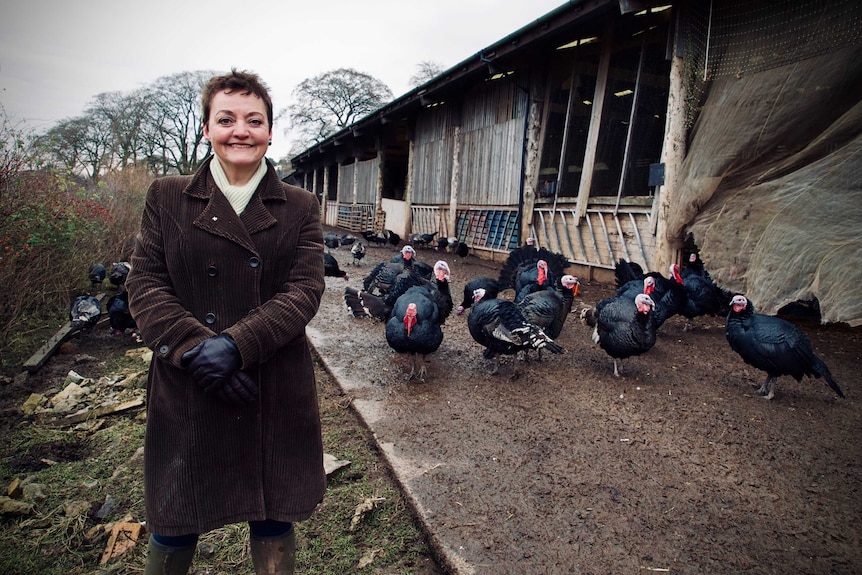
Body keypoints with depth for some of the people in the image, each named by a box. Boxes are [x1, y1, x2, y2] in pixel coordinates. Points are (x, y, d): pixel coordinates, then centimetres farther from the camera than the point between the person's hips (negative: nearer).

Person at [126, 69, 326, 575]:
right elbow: (144, 283, -2)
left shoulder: (300, 207, 2)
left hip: (277, 394, 0)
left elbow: (306, 290, -8)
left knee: (274, 522, 15)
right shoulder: (167, 197, 4)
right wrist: (194, 347, -17)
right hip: (187, 392, 1)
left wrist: (235, 344, -21)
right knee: (174, 528, 15)